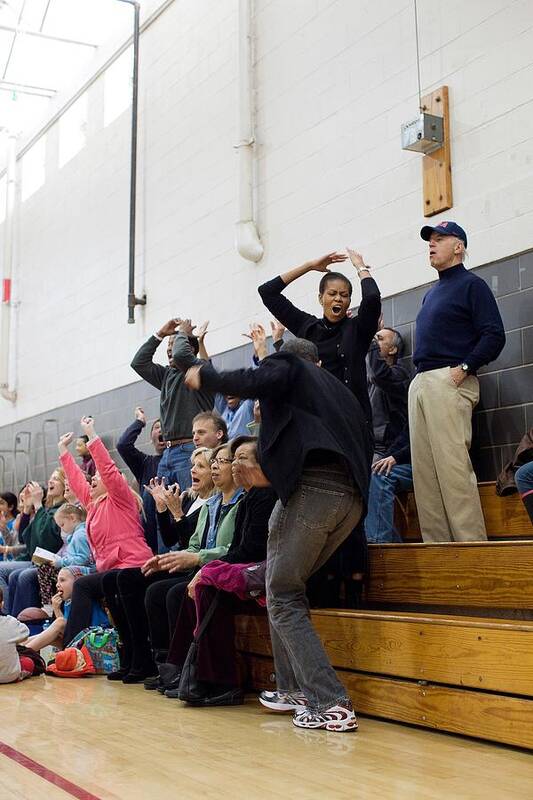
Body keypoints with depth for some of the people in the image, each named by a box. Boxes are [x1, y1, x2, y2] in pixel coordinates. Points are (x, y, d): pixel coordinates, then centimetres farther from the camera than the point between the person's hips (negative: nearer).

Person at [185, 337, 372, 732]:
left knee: (282, 597, -2)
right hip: (352, 497, 8)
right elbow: (365, 439, 26)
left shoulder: (287, 365, 13)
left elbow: (254, 382, -8)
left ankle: (331, 704, -11)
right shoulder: (339, 388, 33)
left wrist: (204, 376, 5)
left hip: (310, 487, -8)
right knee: (287, 587, 21)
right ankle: (295, 688, 21)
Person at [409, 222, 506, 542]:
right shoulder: (431, 294, 26)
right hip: (420, 384, 9)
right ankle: (437, 544, 6)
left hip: (449, 382, -9)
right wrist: (420, 377, 15)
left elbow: (494, 336, -8)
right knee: (424, 470, 4)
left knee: (453, 466, -15)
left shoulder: (471, 284, 2)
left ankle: (471, 543, -14)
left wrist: (465, 367, -17)